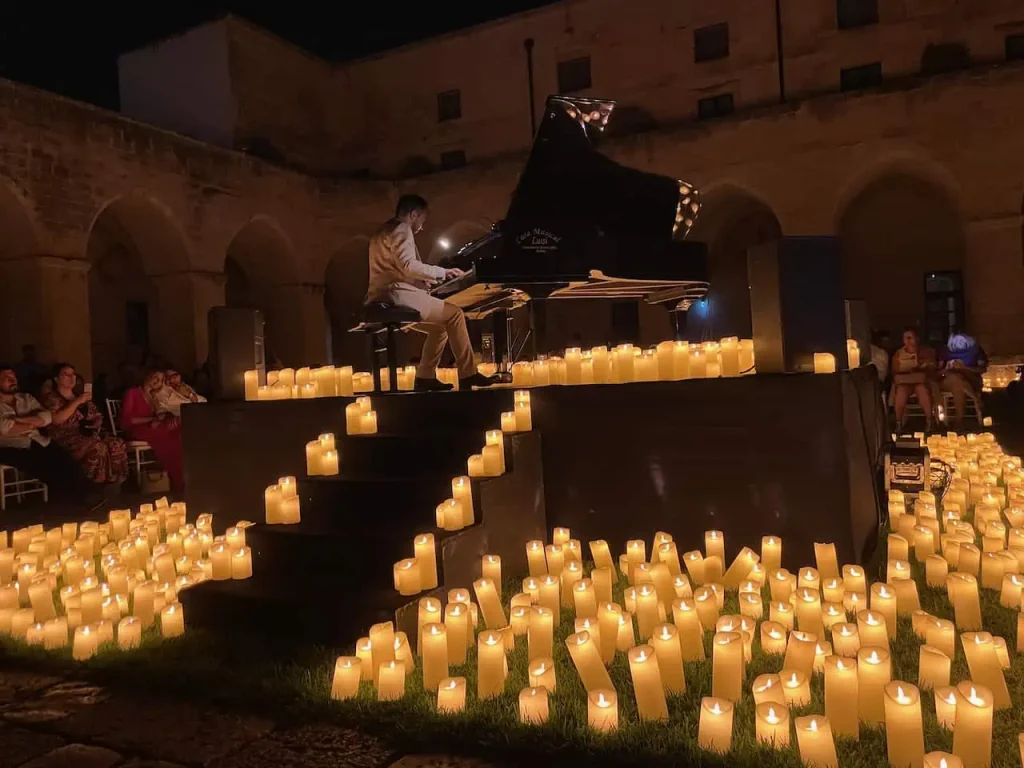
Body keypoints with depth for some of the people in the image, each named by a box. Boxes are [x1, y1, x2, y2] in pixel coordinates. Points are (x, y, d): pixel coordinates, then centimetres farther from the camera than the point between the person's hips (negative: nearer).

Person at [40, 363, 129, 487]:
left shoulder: (80, 395, 20)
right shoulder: (51, 397, 1)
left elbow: (98, 415, 23)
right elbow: (55, 420, -17)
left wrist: (96, 422, -1)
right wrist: (77, 402, -17)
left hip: (87, 434, 6)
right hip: (66, 437, -6)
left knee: (117, 444, -21)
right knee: (97, 448, -35)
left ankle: (111, 484, -18)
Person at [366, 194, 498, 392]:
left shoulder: (385, 231, 27)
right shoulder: (401, 229, -4)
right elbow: (408, 266, -20)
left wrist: (422, 281, 21)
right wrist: (442, 272, -12)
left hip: (383, 299, 10)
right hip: (396, 295, -10)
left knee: (439, 326, 16)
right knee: (454, 314, -10)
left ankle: (425, 377, 8)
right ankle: (468, 374, -12)